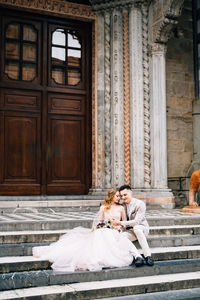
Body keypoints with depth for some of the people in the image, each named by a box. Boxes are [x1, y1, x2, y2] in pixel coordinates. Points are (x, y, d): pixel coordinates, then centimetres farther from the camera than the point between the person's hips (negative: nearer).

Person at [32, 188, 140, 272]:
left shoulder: (121, 208, 15)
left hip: (115, 233, -1)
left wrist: (119, 226, -2)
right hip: (103, 231, 1)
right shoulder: (103, 207, 15)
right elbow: (99, 222, 12)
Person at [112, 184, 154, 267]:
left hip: (142, 228, -4)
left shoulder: (140, 204, -12)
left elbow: (137, 221, -20)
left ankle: (148, 256, -34)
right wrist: (119, 226, -12)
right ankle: (137, 257, -38)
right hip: (130, 231, 4)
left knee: (136, 228, -39)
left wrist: (121, 223, -23)